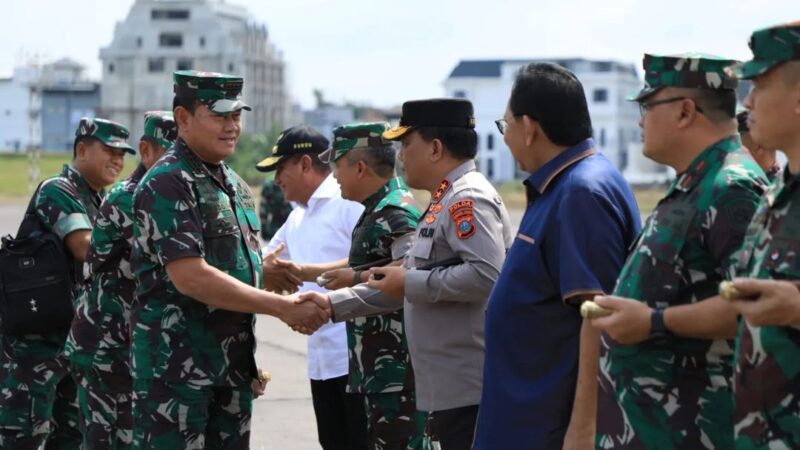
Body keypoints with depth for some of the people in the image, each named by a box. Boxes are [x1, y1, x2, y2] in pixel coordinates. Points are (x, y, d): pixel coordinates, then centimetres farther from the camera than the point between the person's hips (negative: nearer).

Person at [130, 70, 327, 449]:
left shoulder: (234, 185, 15)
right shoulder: (167, 184, -13)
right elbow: (191, 277, -22)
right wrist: (282, 307, -20)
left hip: (232, 361, 8)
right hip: (176, 365, -8)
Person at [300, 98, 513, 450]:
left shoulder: (468, 198, -14)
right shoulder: (447, 200, 19)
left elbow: (486, 275, -27)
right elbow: (407, 285, 24)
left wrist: (410, 283, -17)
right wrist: (334, 304, 18)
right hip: (450, 388, 10)